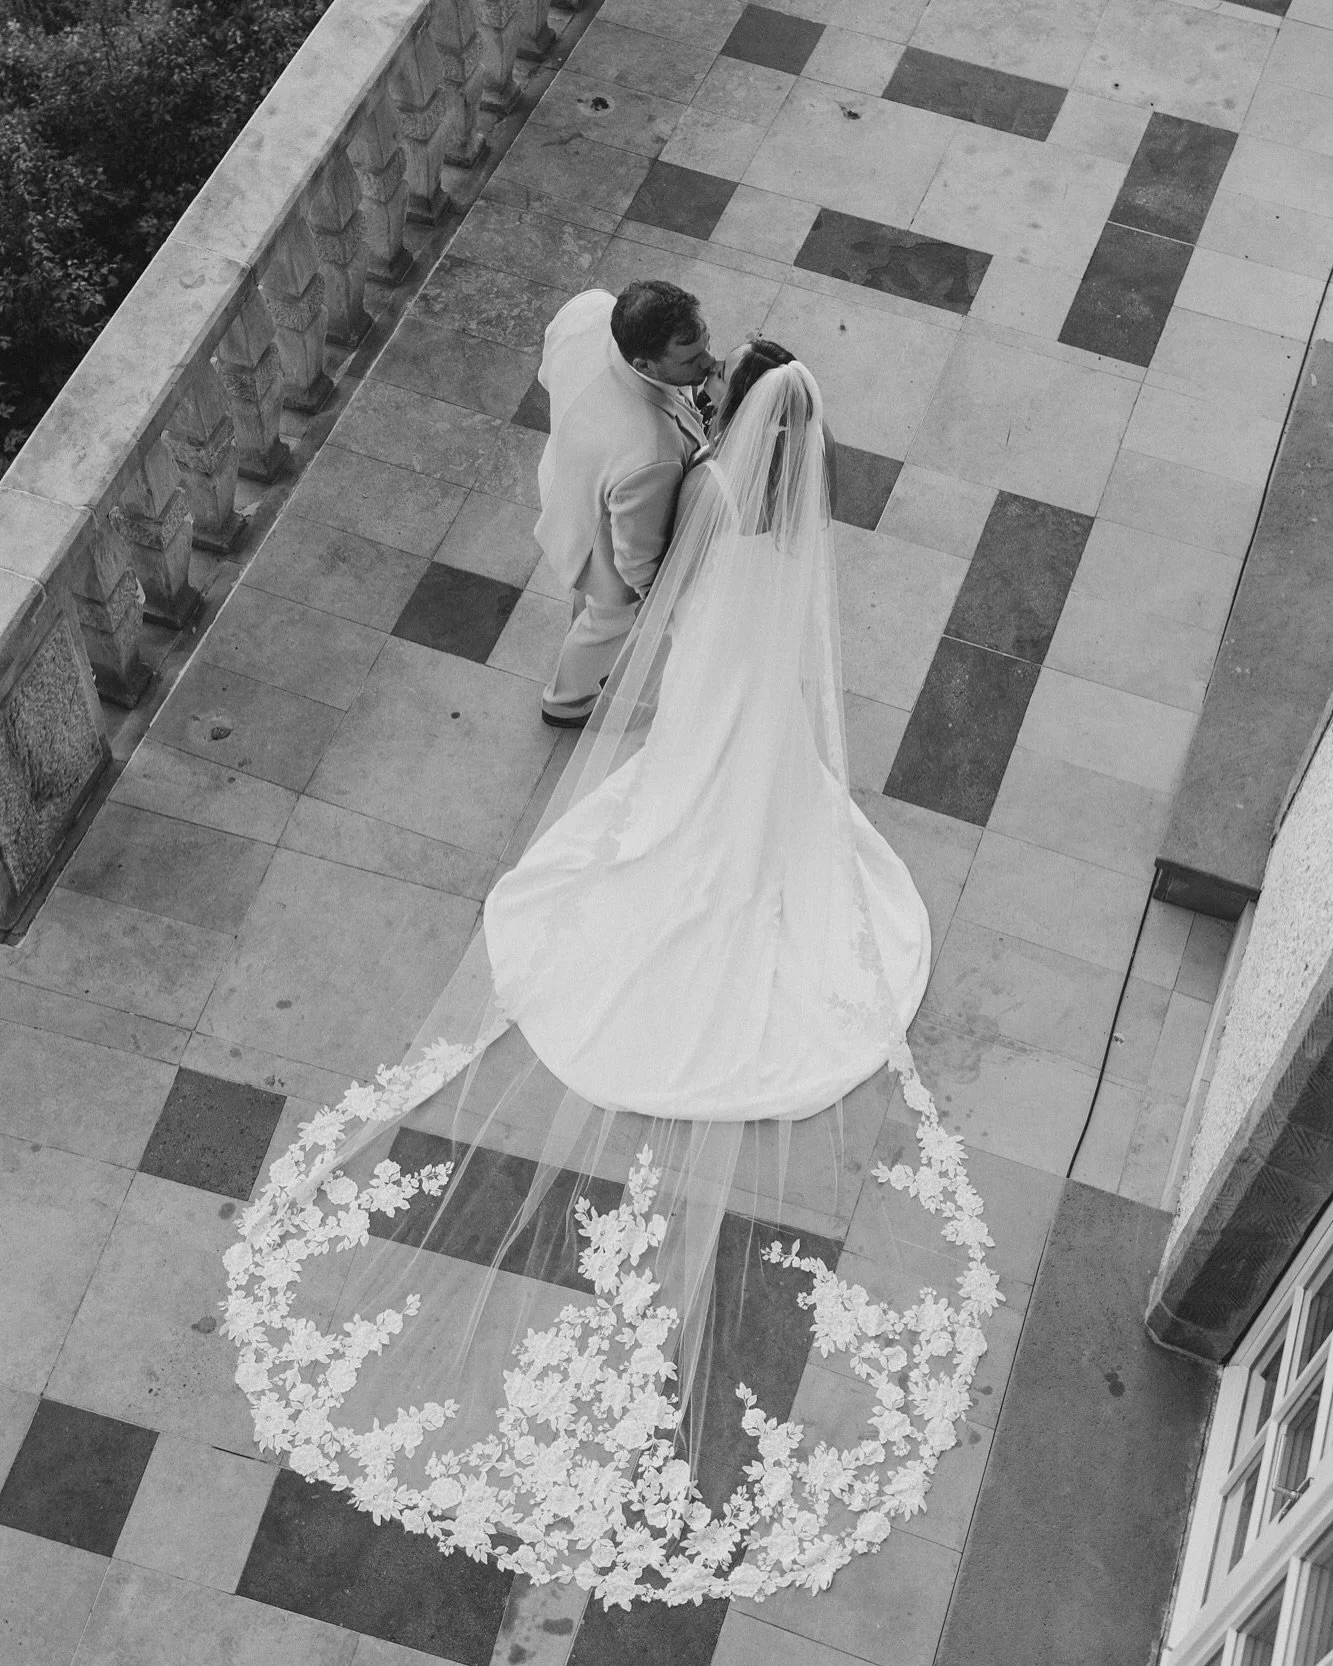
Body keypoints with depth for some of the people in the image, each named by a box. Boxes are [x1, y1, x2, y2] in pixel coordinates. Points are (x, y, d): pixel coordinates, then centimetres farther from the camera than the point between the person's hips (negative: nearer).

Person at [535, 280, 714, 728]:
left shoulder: (586, 308, -33)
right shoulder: (649, 459, -50)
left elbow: (548, 375, -6)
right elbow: (638, 559, -29)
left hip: (567, 481, 6)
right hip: (608, 553, -6)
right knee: (611, 622, 31)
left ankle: (587, 645, 75)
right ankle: (565, 701, 64)